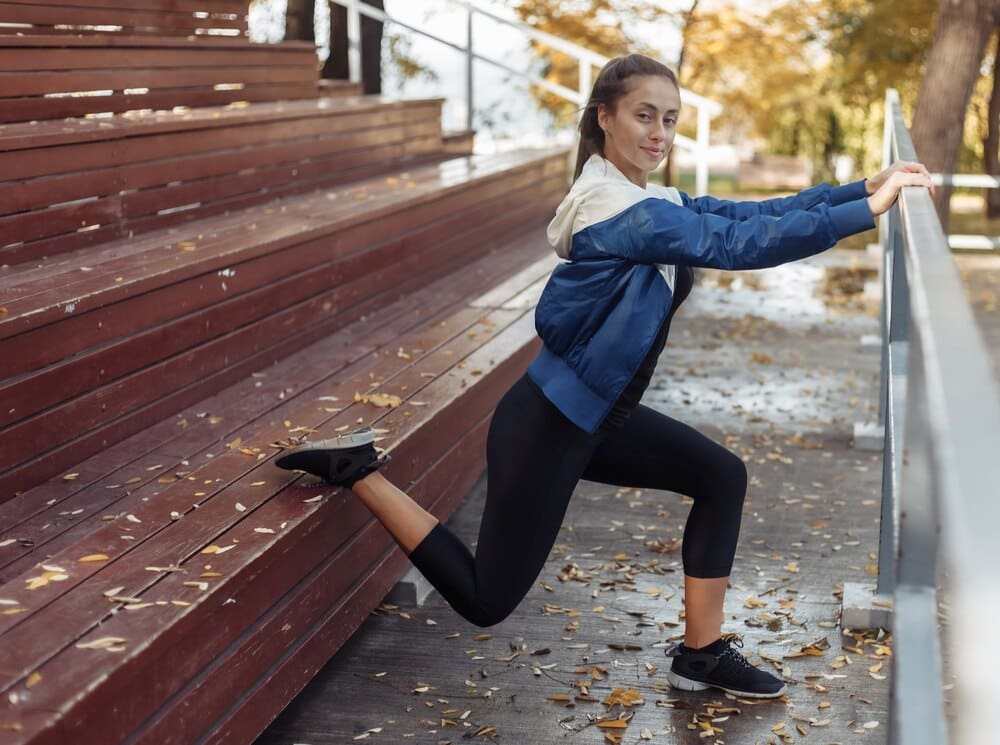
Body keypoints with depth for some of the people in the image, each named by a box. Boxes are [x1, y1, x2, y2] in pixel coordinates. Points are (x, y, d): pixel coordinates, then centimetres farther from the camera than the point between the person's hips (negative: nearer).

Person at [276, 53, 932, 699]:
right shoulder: (624, 212, -26)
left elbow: (752, 214, 1)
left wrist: (866, 187, -6)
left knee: (723, 477, 7)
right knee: (485, 601, 3)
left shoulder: (654, 203, 4)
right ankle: (360, 472, 11)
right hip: (546, 429, -10)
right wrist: (868, 211, -28)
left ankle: (703, 653, 16)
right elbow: (742, 244, -33)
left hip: (596, 416, 10)